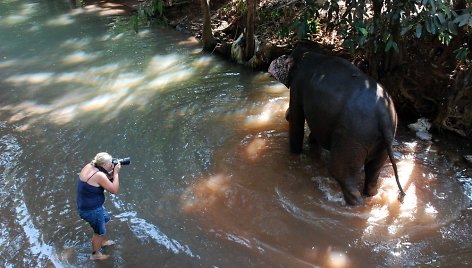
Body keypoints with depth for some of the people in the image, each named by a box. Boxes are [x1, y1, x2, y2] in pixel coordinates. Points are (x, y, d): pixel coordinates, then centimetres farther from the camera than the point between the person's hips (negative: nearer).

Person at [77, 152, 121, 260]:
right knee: (99, 232, 17)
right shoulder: (99, 175, -31)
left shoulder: (89, 166, -5)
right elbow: (114, 190, -23)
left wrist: (111, 173, -5)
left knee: (105, 219, 32)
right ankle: (95, 254, 40)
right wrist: (116, 173, -16)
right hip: (91, 210, -9)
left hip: (84, 205, 9)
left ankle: (102, 242, 55)